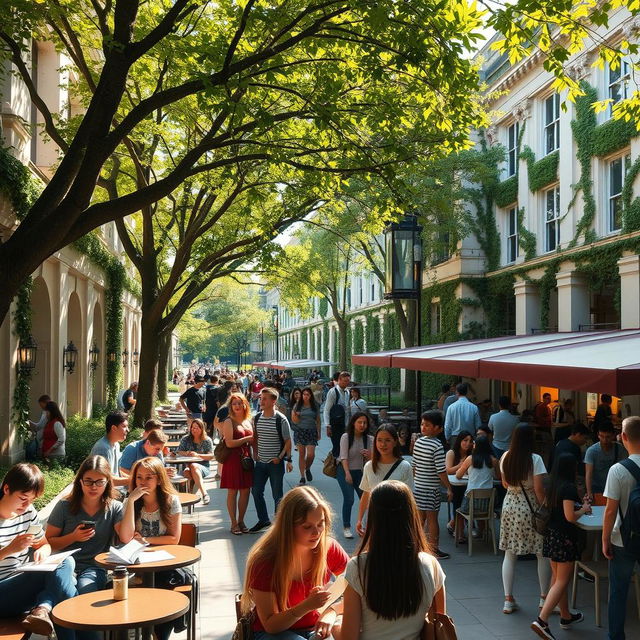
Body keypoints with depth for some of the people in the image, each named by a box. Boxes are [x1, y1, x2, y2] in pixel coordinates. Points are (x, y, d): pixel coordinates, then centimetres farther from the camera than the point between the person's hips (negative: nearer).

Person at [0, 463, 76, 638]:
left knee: (67, 561, -19)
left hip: (23, 587, 7)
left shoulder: (28, 513, 7)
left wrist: (43, 551, -6)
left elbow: (44, 544, 18)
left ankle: (42, 610, -30)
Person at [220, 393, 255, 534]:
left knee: (246, 491, 7)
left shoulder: (249, 421, 12)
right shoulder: (229, 422, -7)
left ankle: (241, 521, 21)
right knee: (232, 492, 1)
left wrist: (256, 458, 8)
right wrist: (247, 439, -11)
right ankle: (234, 523, 10)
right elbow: (229, 443, -16)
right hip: (233, 460, -6)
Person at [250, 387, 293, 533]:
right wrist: (255, 453, 6)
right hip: (260, 461, 6)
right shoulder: (257, 417, 2)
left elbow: (288, 441, -8)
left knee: (277, 494, 3)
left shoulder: (281, 419, -13)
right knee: (256, 491, 10)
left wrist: (281, 457, -14)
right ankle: (263, 520, 27)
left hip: (276, 463, -5)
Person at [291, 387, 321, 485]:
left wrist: (319, 433, 7)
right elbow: (294, 420, 0)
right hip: (300, 431, 0)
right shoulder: (297, 406, 2)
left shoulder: (314, 406, 4)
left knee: (311, 454, -7)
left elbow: (318, 420, 9)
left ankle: (307, 469, 25)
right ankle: (302, 477, 10)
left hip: (311, 431, 0)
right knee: (301, 454, 2)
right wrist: (295, 414, -20)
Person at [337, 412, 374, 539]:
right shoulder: (346, 437, -13)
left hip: (360, 471, 4)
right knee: (349, 499, -14)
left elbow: (371, 459, 0)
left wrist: (369, 455, -23)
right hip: (344, 470, -4)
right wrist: (347, 474, -25)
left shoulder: (369, 439, -2)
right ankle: (346, 527, -2)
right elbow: (344, 457, -16)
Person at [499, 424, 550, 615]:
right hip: (530, 508, -4)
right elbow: (539, 489, -14)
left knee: (509, 554, 9)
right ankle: (544, 597, 20)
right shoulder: (534, 459, -13)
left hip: (509, 507, 4)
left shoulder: (505, 458, 1)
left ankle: (508, 599, 8)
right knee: (542, 553, 12)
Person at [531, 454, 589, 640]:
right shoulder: (569, 487, -17)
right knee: (562, 581, -3)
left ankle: (566, 617, 34)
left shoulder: (551, 487, 7)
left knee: (557, 578, 18)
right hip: (565, 537, -8)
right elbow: (570, 517, -22)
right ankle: (542, 620, -12)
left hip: (551, 534, 8)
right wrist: (584, 509, -3)